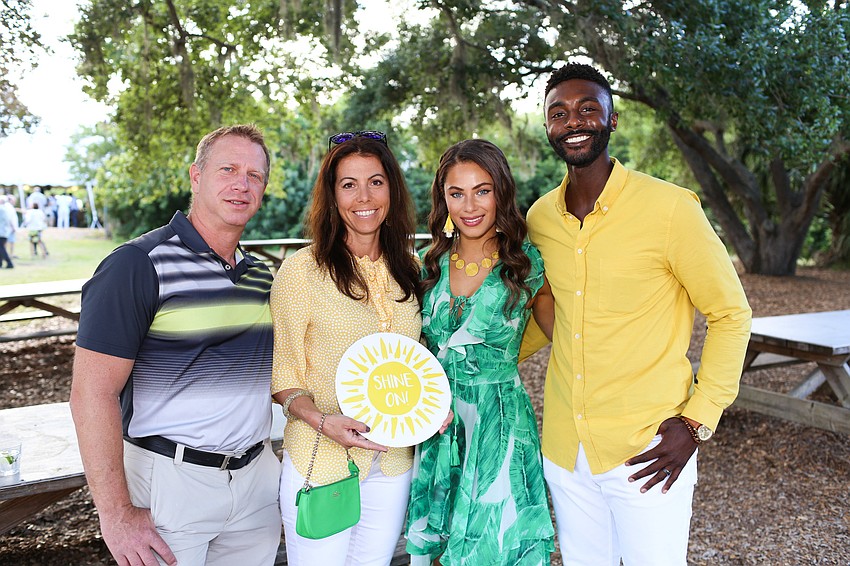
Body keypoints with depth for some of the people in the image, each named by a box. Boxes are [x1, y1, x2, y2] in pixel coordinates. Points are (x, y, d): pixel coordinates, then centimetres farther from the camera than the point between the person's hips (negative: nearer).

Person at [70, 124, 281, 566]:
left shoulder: (262, 276, 8)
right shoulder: (139, 265, -13)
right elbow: (92, 394, -16)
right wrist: (116, 514, -17)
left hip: (256, 477, 6)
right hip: (171, 483, -6)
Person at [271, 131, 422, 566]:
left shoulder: (409, 269, 4)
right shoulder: (300, 271, -10)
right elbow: (282, 376, -6)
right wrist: (321, 420, -22)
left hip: (393, 461, 4)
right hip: (320, 460, -4)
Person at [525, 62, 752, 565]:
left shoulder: (669, 207, -13)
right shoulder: (539, 217, 2)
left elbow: (731, 314, -6)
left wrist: (697, 422, -11)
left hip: (648, 449, -4)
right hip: (563, 446, 5)